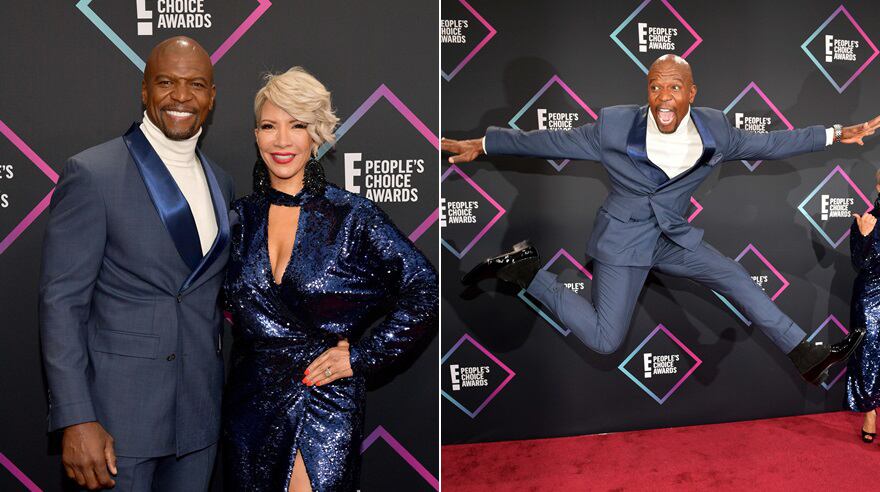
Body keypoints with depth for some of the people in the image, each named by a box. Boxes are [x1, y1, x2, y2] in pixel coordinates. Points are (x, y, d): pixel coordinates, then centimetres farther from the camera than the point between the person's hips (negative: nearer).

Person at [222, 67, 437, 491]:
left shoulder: (352, 216, -10)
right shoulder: (243, 217, 3)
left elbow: (424, 293, -9)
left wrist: (362, 356, -9)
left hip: (326, 406, -4)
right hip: (249, 404, 4)